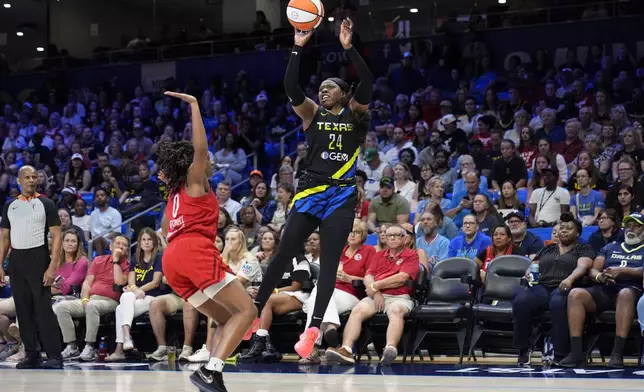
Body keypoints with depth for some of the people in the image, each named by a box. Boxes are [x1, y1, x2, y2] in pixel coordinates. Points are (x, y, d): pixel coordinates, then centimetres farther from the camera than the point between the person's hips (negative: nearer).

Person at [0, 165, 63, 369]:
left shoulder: (46, 204, 0)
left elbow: (56, 236, -4)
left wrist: (52, 267, -14)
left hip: (38, 258, -4)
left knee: (43, 308, -8)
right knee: (23, 309, 5)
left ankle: (54, 356, -8)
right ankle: (31, 355, 11)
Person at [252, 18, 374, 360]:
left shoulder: (355, 115, 5)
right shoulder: (312, 113, 8)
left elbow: (368, 83, -12)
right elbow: (291, 88, -8)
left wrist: (348, 48, -20)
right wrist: (298, 48, -16)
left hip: (342, 196, -1)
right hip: (310, 191, 1)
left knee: (329, 261, -7)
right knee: (283, 253, -3)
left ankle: (313, 328, -12)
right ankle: (254, 311, 8)